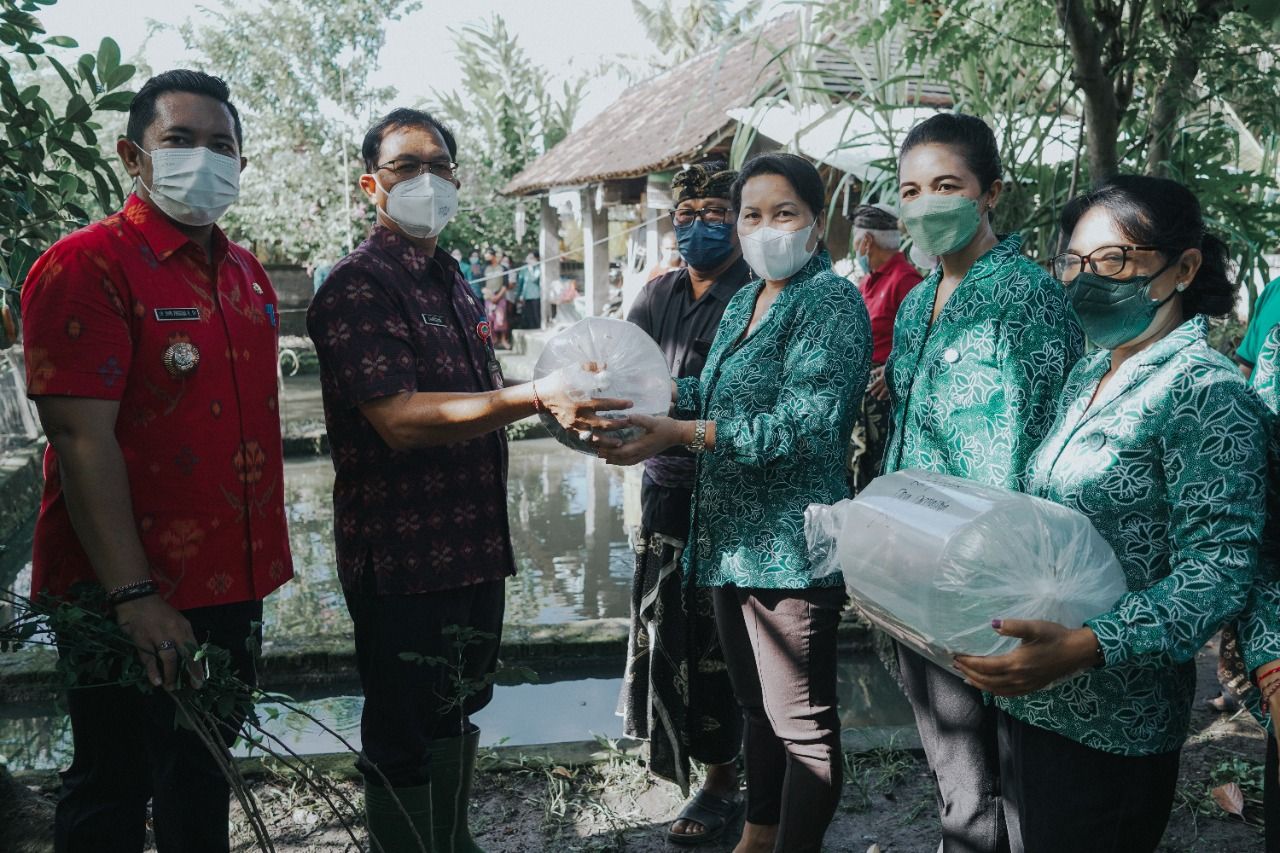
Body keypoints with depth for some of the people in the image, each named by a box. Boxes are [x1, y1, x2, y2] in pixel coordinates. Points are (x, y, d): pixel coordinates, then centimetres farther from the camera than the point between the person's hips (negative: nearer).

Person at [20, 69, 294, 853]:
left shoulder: (250, 276, 11)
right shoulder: (87, 265, -13)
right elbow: (81, 437, -20)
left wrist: (267, 556, 15)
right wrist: (132, 595, -23)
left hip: (233, 584, 7)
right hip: (128, 596, -7)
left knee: (204, 771, 21)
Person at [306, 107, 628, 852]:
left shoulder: (454, 281, 13)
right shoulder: (357, 287, -14)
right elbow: (399, 419, -26)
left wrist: (558, 401, 7)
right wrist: (535, 395, -33)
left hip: (474, 540, 9)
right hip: (402, 551, -9)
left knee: (458, 708, 22)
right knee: (405, 735, 5)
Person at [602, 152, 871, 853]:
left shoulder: (831, 301, -12)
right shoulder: (744, 302, 15)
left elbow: (803, 423, -23)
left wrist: (678, 434, -27)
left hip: (790, 546, -9)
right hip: (732, 538, 9)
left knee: (801, 722, 3)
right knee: (757, 703, 22)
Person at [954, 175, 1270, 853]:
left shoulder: (1207, 391, -15)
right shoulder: (1085, 379, 9)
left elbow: (1215, 573, -22)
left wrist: (1082, 647, -34)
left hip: (1108, 724, -7)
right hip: (1027, 698, 7)